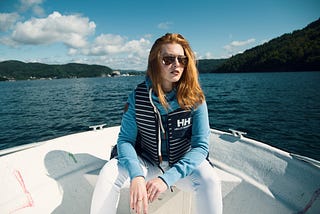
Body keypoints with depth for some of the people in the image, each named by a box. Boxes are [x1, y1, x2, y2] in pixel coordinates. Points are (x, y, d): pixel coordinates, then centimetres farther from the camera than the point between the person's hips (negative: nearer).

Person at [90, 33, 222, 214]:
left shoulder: (195, 98, -15)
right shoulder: (138, 96, -12)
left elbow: (201, 146, -18)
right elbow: (125, 139, -13)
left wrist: (167, 178, -30)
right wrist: (136, 175, -31)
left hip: (182, 166, 0)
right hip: (147, 164, 1)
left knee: (209, 178, -30)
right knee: (109, 171, -23)